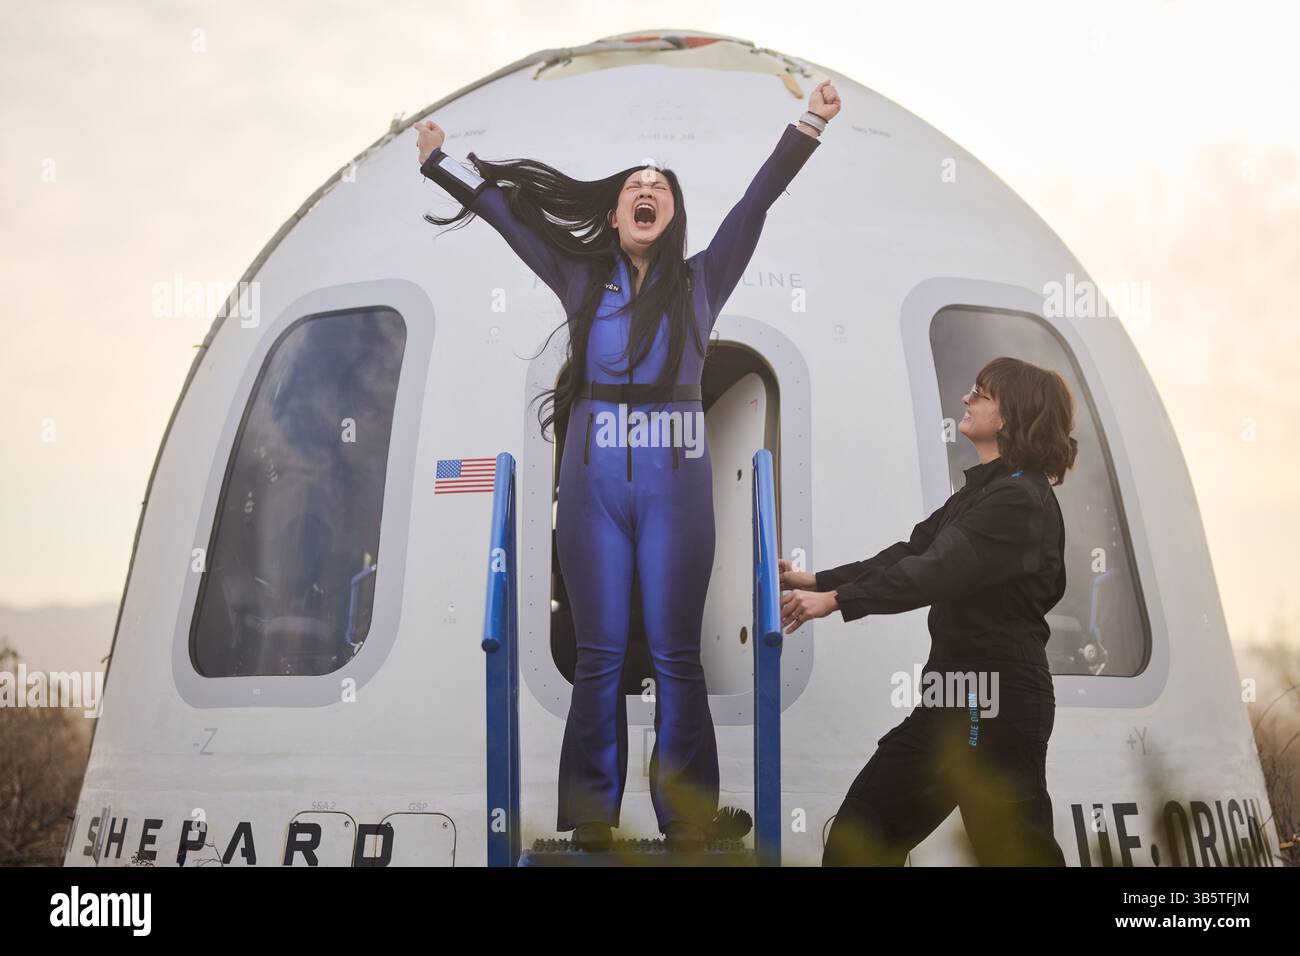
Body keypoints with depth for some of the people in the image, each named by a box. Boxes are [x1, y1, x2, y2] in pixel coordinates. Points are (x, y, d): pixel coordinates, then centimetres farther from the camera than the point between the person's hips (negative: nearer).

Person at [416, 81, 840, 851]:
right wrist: (441, 160, 16)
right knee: (599, 654, 4)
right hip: (594, 475, 1)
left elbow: (759, 200, 1)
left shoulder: (701, 280, 10)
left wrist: (807, 128, -7)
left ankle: (688, 819, 7)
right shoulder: (582, 278, 13)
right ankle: (591, 818, 11)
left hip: (676, 476, -1)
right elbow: (504, 211, 16)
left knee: (676, 654, 1)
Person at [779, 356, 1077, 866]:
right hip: (955, 695, 10)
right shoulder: (981, 492, 16)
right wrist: (817, 580, 9)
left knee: (1015, 849, -2)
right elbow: (909, 553, 15)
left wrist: (837, 599, -24)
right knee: (858, 835, 11)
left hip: (998, 702, -10)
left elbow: (936, 572, -24)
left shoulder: (1020, 500, -16)